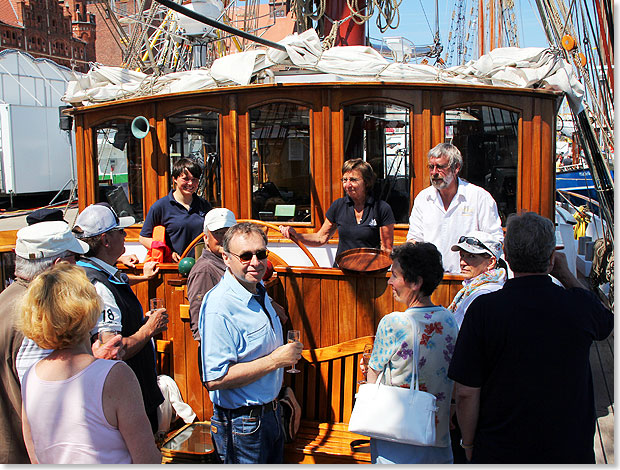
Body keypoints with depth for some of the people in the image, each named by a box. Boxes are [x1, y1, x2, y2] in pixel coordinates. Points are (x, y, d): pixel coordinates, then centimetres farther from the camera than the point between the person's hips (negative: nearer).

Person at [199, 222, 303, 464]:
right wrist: (275, 360, -25)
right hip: (241, 424, -8)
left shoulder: (259, 290, 4)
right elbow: (215, 378, -30)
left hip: (271, 414, 9)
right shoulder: (219, 307, -25)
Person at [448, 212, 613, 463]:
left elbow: (466, 392, -15)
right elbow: (606, 322, 15)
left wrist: (468, 445, 1)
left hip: (498, 452, -1)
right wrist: (566, 275, 15)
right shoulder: (582, 305, -12)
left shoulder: (483, 309, -18)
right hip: (569, 450, 2)